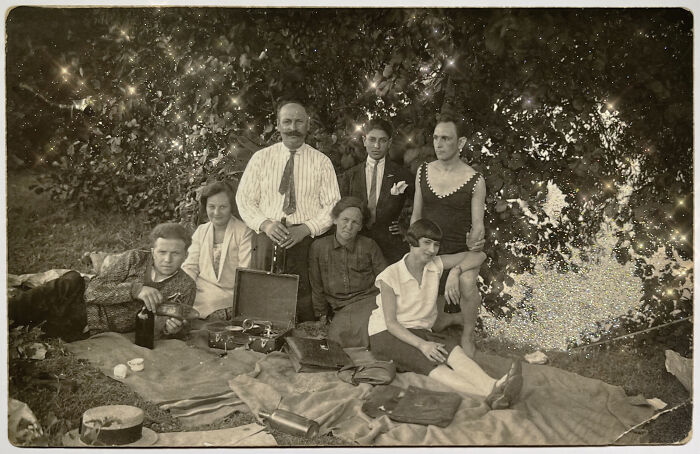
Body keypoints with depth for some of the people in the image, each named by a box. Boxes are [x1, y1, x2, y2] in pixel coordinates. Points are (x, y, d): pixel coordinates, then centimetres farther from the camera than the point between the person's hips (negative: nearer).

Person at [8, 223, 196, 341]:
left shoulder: (185, 287, -3)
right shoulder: (134, 259, -4)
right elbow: (93, 291, -11)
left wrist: (170, 329, -22)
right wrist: (135, 289, -25)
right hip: (88, 309, 1)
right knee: (71, 282, -30)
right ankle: (9, 313, -18)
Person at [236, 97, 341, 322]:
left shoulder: (321, 162, 6)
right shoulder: (260, 158, 9)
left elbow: (333, 206, 3)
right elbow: (244, 199, 8)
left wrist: (305, 229, -12)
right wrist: (265, 224, -10)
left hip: (306, 240, -1)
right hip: (266, 237, 1)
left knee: (304, 306, -7)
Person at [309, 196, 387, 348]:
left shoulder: (369, 246, 7)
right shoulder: (318, 247, 7)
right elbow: (316, 287, 14)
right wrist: (322, 317, 15)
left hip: (369, 300, -1)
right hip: (341, 309, 1)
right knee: (335, 336, -29)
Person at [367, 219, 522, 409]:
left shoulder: (435, 265, 1)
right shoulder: (390, 276, -14)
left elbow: (479, 256, 4)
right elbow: (391, 323, -16)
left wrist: (456, 272, -15)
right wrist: (422, 345, -30)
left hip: (420, 331, 5)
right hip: (386, 335, -5)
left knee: (451, 349, -29)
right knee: (430, 362, -34)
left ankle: (493, 386, -55)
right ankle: (488, 394, -56)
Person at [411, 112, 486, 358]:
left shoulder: (475, 180, -9)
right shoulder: (423, 172, 1)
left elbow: (477, 224, -5)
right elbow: (416, 215, 9)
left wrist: (475, 241, -26)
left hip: (460, 251, -4)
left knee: (467, 285, -37)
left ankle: (467, 336, -7)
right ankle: (464, 315, 32)